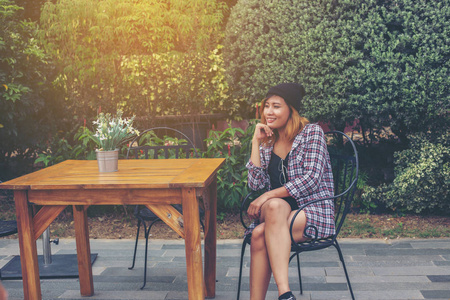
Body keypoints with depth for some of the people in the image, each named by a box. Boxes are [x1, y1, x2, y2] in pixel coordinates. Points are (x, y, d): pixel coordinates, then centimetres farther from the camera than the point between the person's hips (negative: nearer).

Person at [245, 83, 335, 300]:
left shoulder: (312, 133, -1)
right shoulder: (267, 142, 14)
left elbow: (311, 180, -14)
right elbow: (256, 184, 2)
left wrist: (268, 196, -18)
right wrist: (256, 142, 0)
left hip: (313, 212, -4)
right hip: (280, 212, 4)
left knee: (260, 234, -31)